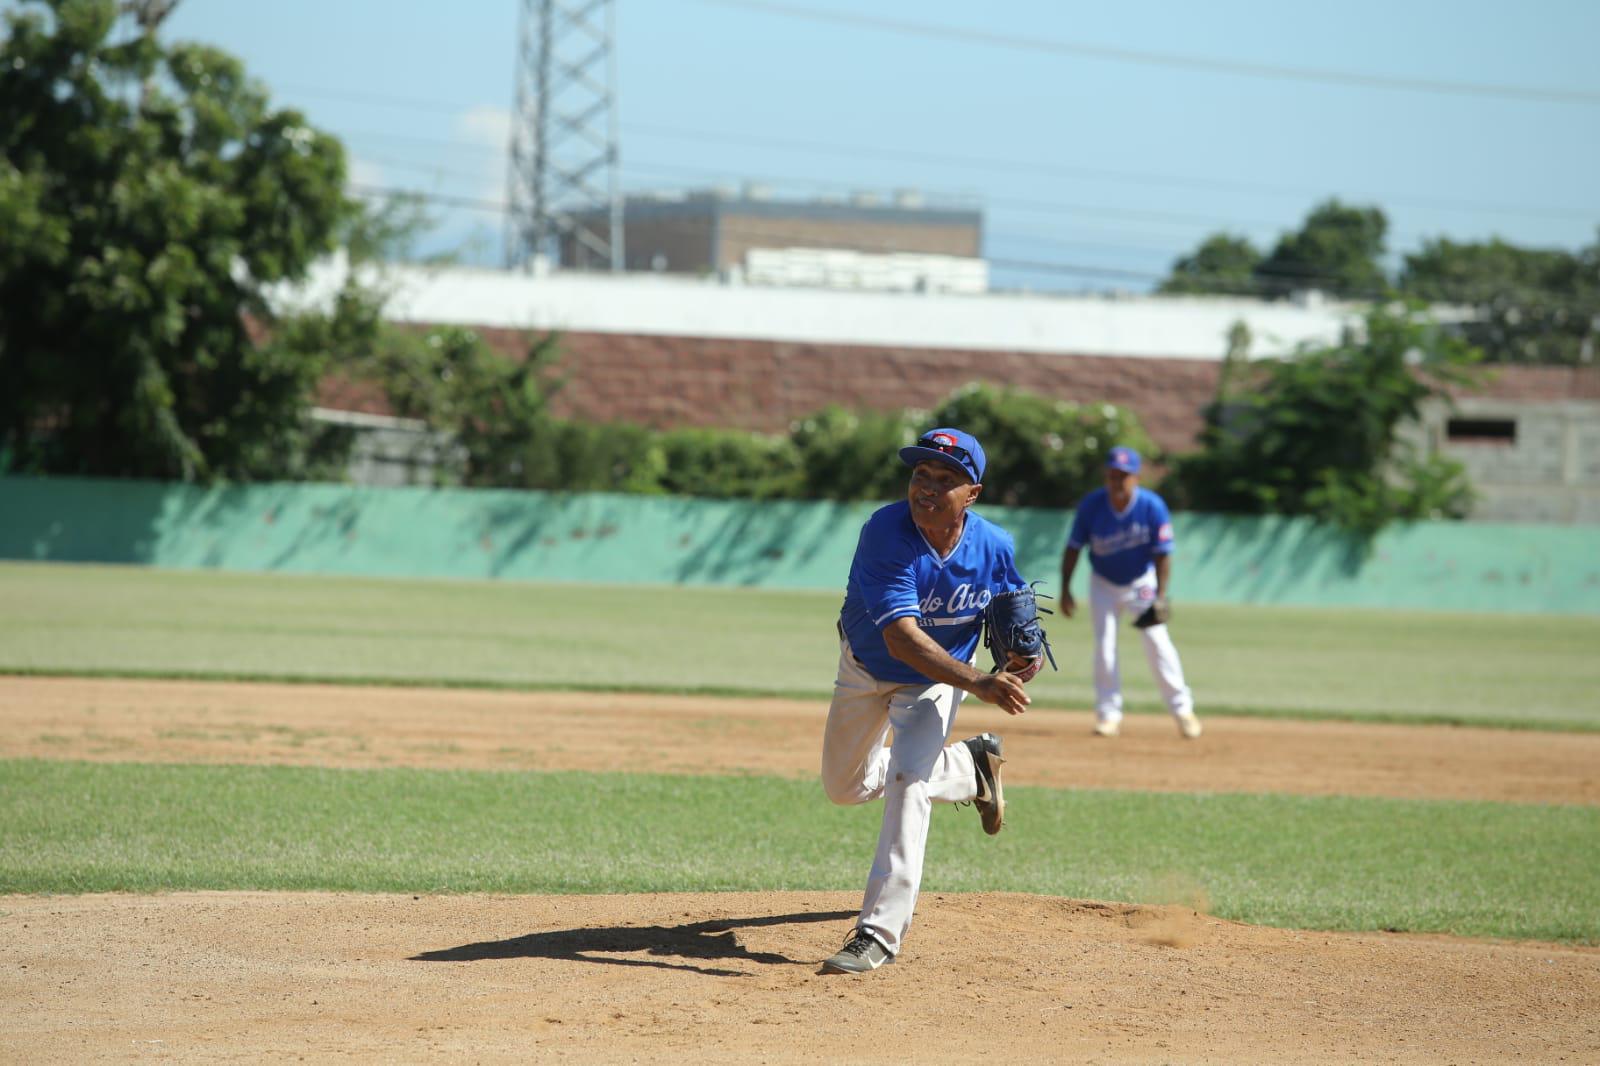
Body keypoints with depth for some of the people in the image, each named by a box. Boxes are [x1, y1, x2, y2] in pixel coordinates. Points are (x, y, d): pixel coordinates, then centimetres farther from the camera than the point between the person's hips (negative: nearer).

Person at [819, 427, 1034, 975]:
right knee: (845, 787, 17)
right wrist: (977, 683, -54)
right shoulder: (885, 533, -35)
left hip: (938, 678, -1)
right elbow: (903, 638, -42)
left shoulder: (994, 546, -23)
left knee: (908, 782, -21)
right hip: (866, 668, 1)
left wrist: (1016, 656, -26)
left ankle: (879, 931, -18)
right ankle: (971, 767, 39)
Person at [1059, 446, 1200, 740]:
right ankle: (1109, 714, 2)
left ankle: (1182, 709, 1)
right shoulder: (1091, 505, -18)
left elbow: (1162, 555, -18)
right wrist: (1065, 591, -13)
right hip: (1104, 584, 1)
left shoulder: (1153, 506, -22)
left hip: (1141, 583, -1)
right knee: (1104, 645, -7)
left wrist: (1160, 597, -26)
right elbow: (1073, 548, -8)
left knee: (1158, 641, -10)